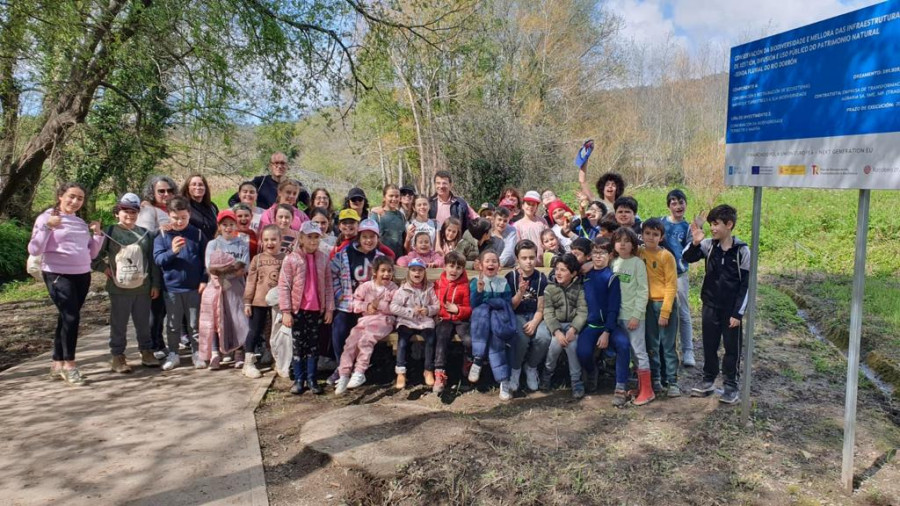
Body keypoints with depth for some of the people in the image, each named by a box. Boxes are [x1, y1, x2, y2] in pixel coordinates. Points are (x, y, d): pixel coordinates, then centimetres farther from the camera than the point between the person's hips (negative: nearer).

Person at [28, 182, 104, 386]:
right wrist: (47, 227, -20)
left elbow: (91, 254, 15)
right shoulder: (46, 218, -4)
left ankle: (58, 363, 21)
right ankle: (69, 364, 0)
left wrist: (98, 234, 3)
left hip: (82, 275, 6)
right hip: (58, 275, -6)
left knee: (67, 317, 10)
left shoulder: (81, 223, 14)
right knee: (71, 317, -13)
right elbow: (34, 250, -13)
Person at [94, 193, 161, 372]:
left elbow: (152, 261, 8)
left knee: (144, 322, 12)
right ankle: (118, 356, 15)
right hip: (119, 288, -3)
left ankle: (146, 352, 24)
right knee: (119, 324, 5)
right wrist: (105, 268, -8)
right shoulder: (110, 232, -2)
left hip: (143, 288, 3)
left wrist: (155, 284, 6)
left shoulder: (144, 234, 7)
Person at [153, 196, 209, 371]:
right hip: (171, 287, 1)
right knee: (173, 325, 11)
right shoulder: (162, 236, 0)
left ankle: (196, 353, 21)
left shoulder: (198, 234, 0)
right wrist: (172, 251, -25)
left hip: (194, 287, 0)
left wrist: (204, 280, -4)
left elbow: (205, 259, 2)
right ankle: (173, 354, 23)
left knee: (195, 324, 10)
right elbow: (157, 259, -7)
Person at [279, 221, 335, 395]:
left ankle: (311, 380, 17)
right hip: (298, 309, -2)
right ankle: (299, 380, 16)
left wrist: (329, 308, 1)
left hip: (317, 310, 2)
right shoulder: (291, 259, -5)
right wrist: (286, 311, -12)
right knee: (298, 345, 7)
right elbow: (284, 286, -7)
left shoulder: (323, 258, 3)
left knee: (314, 345, 9)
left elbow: (328, 285, 6)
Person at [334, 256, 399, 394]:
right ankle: (343, 375, -10)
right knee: (351, 341, -15)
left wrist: (379, 305, -12)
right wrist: (367, 306, -11)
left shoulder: (393, 288, 4)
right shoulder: (366, 286, 8)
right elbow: (355, 303, 5)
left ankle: (359, 373, -18)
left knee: (365, 340, -27)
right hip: (365, 319, 3)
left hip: (384, 321, -3)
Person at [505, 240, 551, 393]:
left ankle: (531, 367, 1)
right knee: (521, 338, -33)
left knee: (544, 337, -29)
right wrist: (520, 292, -23)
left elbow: (540, 308, -1)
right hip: (516, 316, -2)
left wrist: (534, 322, -21)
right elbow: (510, 307, -5)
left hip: (535, 316, 2)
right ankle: (515, 369, -3)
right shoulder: (510, 277, -5)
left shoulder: (541, 278, -1)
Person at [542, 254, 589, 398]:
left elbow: (582, 312, -6)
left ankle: (576, 382, -15)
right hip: (555, 325, 0)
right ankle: (547, 374, -2)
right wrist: (557, 332, -22)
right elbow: (548, 313, -6)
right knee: (556, 342, -29)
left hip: (573, 324, 0)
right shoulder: (550, 289, 3)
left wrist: (573, 329, -22)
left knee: (571, 343, -30)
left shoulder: (579, 289, 3)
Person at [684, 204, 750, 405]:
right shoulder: (708, 245, -3)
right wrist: (695, 243, -24)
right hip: (710, 305, 3)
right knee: (709, 345, 13)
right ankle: (708, 380, 28)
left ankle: (731, 385, 21)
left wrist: (738, 313, -11)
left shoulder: (742, 251, -11)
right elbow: (687, 258, -5)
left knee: (732, 347, 8)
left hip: (731, 308, -3)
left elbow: (746, 284, -9)